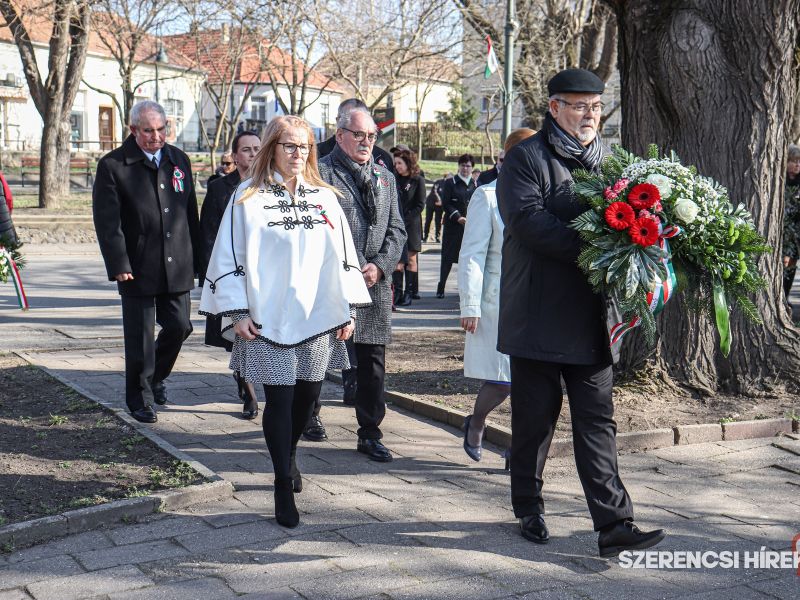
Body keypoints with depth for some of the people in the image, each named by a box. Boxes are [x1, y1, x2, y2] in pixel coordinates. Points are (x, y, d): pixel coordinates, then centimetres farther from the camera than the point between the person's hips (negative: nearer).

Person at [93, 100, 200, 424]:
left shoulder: (179, 160, 11)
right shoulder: (112, 166, -5)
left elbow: (190, 213, 15)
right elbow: (107, 221, -9)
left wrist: (195, 259, 12)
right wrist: (119, 264, -16)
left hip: (177, 266, 5)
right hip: (138, 269, -4)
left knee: (179, 326, 8)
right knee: (140, 338, 2)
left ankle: (156, 376, 35)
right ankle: (140, 398, 19)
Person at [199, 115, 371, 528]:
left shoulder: (324, 197, 9)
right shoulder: (248, 198, -1)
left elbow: (343, 255, 11)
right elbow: (228, 257, -3)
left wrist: (347, 309, 7)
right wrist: (237, 313, -9)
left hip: (317, 318, 4)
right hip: (268, 319, -4)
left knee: (308, 393, 11)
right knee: (279, 399, -2)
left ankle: (288, 454, 39)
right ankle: (283, 486, 10)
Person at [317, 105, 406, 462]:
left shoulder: (385, 178, 17)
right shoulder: (321, 173, -2)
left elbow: (396, 230, 14)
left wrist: (380, 266, -3)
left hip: (375, 285, 5)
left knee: (373, 363, 6)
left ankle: (370, 434, 14)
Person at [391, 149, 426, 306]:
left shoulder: (418, 180, -1)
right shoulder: (395, 179, 9)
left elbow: (420, 205, -4)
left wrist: (406, 219, -11)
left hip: (412, 225, -3)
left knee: (411, 259, 2)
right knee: (397, 259, -3)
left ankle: (409, 292, 6)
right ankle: (397, 291, -2)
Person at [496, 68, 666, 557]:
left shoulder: (606, 161, 16)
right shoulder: (527, 158, -4)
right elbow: (528, 219, -18)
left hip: (593, 317, 5)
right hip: (539, 315, -5)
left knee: (598, 421, 3)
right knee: (535, 419, 7)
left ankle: (615, 525, 2)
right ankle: (529, 510, 24)